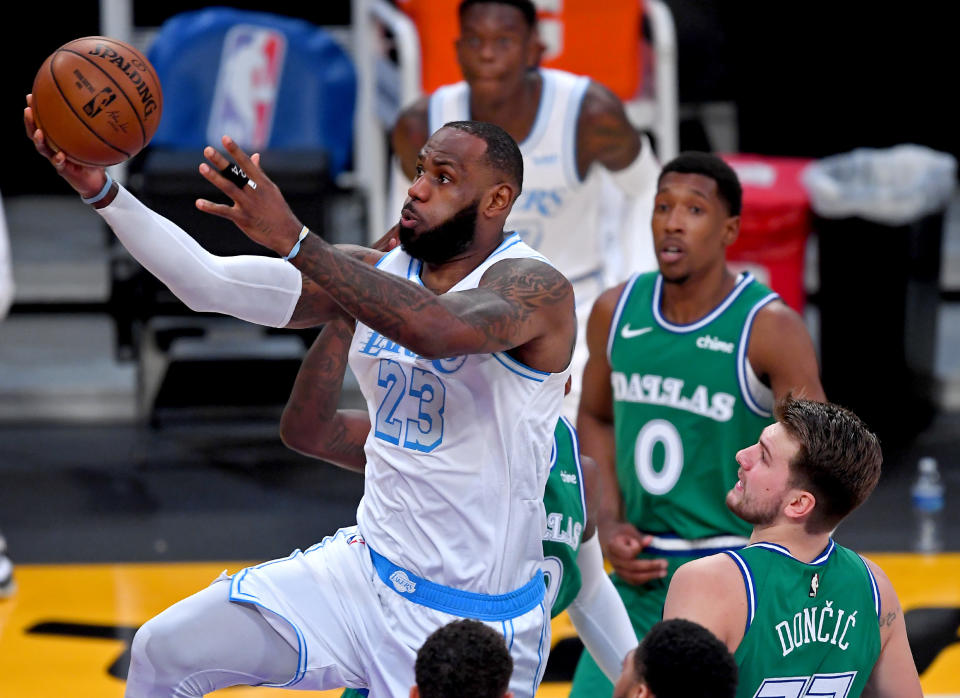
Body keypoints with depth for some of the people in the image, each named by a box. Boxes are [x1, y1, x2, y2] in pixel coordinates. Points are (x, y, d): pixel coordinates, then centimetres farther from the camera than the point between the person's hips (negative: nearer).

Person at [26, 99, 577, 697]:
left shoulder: (538, 289, -17)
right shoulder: (376, 271, 3)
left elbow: (440, 330, -39)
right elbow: (211, 282, -4)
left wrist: (294, 239, -45)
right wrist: (101, 192, -16)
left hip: (476, 622, -6)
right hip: (367, 573, 6)